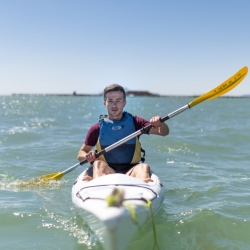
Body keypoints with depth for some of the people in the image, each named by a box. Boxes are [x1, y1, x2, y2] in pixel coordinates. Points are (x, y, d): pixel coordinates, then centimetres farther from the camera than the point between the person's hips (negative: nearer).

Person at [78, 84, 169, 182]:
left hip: (130, 170, 0)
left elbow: (164, 132, 3)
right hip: (107, 171, 0)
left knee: (144, 167, -28)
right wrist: (87, 156, -13)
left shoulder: (134, 122, 9)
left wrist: (160, 124, -21)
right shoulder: (97, 128, 6)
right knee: (98, 164, -29)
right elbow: (81, 154, 12)